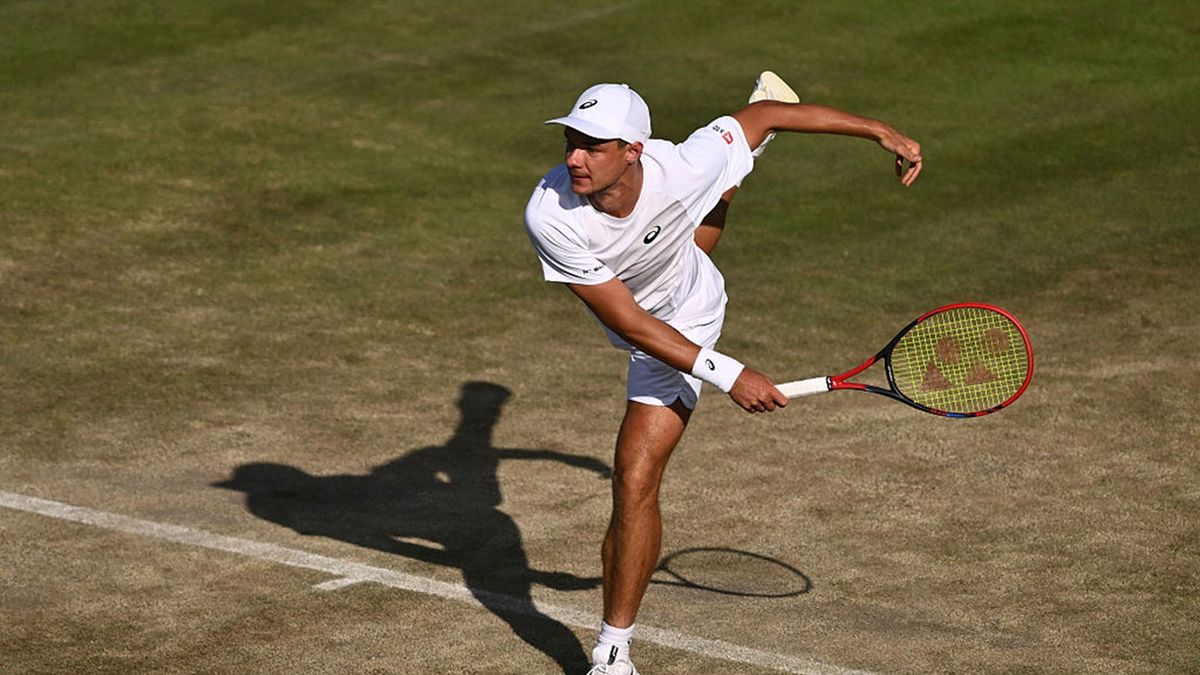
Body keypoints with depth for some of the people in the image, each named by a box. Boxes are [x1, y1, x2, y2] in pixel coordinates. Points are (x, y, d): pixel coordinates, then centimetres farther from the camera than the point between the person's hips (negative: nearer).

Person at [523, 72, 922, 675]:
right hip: (644, 325, 3)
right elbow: (629, 322, -33)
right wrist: (725, 375, -37)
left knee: (634, 482, -12)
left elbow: (762, 119, -22)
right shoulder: (550, 215, -42)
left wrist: (881, 132, -14)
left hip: (684, 320, -3)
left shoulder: (680, 167, -43)